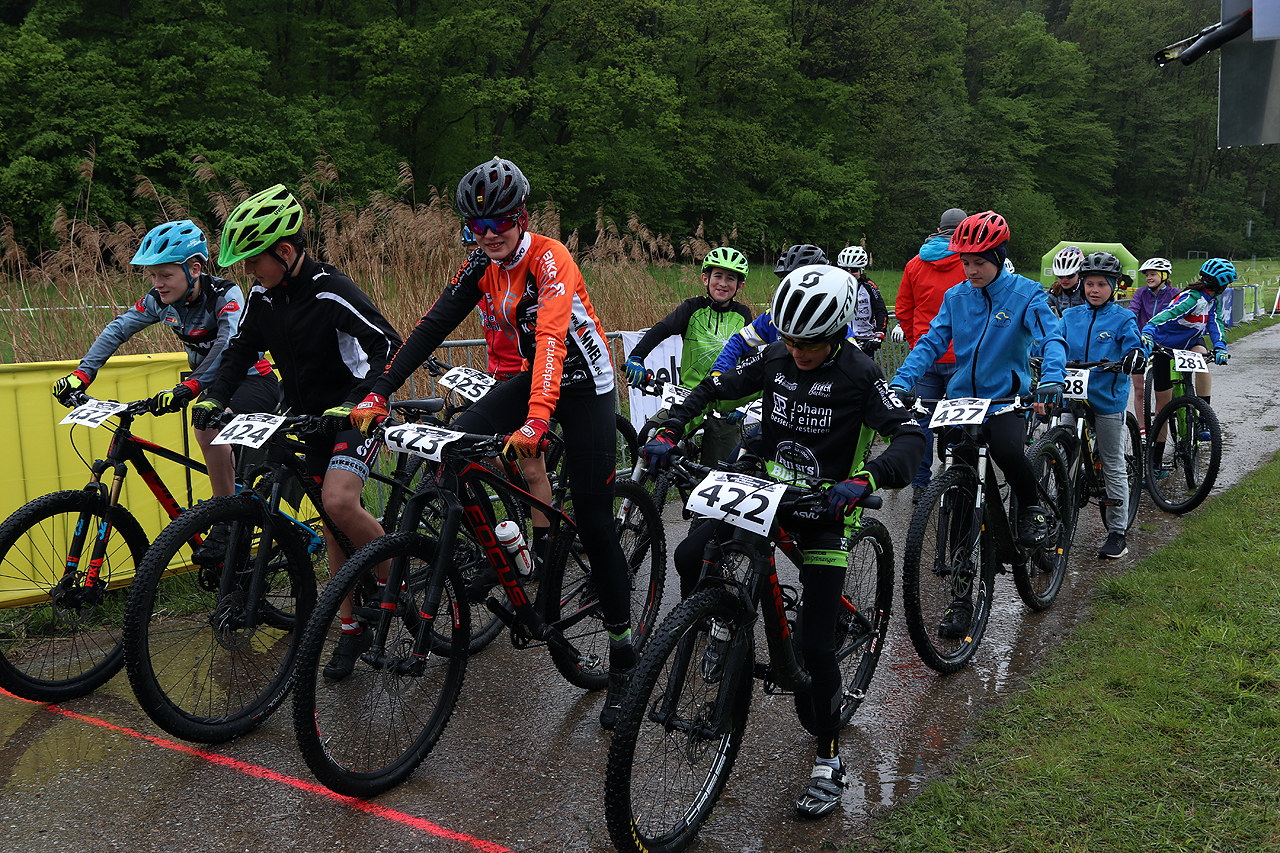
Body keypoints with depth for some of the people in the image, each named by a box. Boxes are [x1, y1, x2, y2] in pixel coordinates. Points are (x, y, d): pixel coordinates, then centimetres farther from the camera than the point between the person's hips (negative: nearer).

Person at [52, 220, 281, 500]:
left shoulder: (225, 294, -25)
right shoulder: (160, 300, -6)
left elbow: (229, 345, -40)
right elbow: (117, 329, -3)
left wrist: (188, 388, -51)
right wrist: (81, 374, -15)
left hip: (253, 381, -8)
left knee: (207, 427, -31)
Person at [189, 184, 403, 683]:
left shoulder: (332, 294, -22)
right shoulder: (264, 296, 0)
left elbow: (390, 347, -26)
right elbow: (242, 349, 12)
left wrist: (354, 403, -37)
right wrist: (213, 397, -4)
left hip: (354, 413, -7)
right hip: (311, 416, 7)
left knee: (339, 503, -29)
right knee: (332, 525, 9)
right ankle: (352, 628, 20)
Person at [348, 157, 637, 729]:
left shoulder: (551, 259, -24)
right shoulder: (482, 266, -5)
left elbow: (551, 338, -39)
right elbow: (432, 327, -11)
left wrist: (535, 422, -53)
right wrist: (379, 393, -22)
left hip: (585, 387, -6)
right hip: (531, 378, 6)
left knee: (593, 520, -8)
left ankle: (622, 650, 3)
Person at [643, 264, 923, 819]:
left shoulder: (858, 374, -15)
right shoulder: (775, 357, -2)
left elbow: (909, 437, -23)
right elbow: (716, 387, 9)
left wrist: (866, 480, -42)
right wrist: (670, 431, -6)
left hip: (823, 507, -4)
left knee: (816, 645, -6)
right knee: (691, 557, -19)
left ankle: (829, 758, 12)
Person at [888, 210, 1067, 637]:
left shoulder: (1025, 294, -3)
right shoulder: (956, 296, 7)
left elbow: (1051, 336, -16)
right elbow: (931, 342, 1)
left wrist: (1051, 378, -37)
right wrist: (900, 382, -16)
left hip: (1006, 400, -3)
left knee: (1006, 449, -37)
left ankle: (1031, 507, -3)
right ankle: (961, 598, 11)